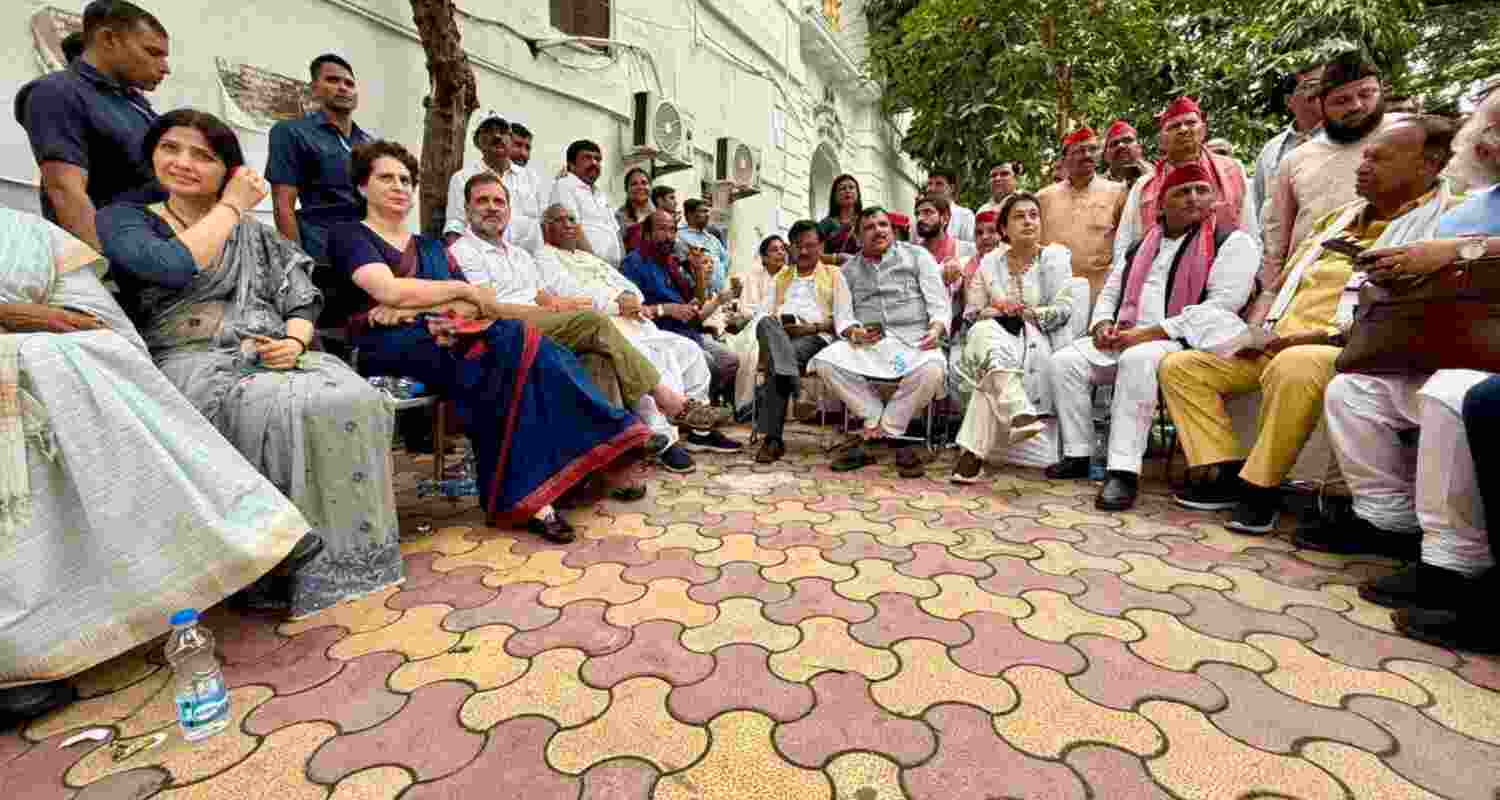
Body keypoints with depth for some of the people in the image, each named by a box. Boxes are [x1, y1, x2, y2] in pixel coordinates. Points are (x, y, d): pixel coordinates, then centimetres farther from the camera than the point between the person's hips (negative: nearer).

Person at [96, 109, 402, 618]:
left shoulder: (255, 234, 22)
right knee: (290, 411, -35)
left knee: (356, 402, -28)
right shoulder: (123, 219, 11)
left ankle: (351, 554, -18)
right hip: (190, 364, -3)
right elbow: (175, 268, -13)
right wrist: (232, 206, 0)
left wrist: (294, 341, -10)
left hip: (270, 358, 4)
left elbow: (302, 304, 14)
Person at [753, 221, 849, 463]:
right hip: (777, 334, 3)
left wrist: (815, 327, -10)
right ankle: (790, 377, -53)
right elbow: (762, 313, 18)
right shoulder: (781, 276, 30)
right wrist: (776, 325, -5)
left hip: (815, 337, -3)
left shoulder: (834, 275, 18)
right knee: (765, 324, -34)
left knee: (775, 365, -34)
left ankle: (773, 438, -34)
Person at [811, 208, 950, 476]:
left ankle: (882, 430, -15)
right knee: (825, 361, -25)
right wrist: (852, 331, -15)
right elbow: (841, 313, 9)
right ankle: (877, 422, -12)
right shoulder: (849, 269, 18)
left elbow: (938, 299, 5)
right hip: (868, 343, 2)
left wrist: (936, 328, -16)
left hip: (914, 341, -2)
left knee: (932, 369, -36)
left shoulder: (917, 255, 12)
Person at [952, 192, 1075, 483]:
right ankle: (1019, 411, -55)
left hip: (1035, 341, -1)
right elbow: (971, 313, 8)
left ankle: (974, 451, -38)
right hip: (993, 335, 2)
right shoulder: (990, 261, 13)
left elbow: (1063, 310, -3)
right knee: (987, 332, -36)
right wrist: (995, 310, -13)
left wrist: (1024, 313, -14)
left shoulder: (1056, 257, 6)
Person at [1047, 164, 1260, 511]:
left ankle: (1124, 470, -34)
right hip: (1125, 340, 6)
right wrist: (1103, 325, -1)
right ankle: (1078, 455, -7)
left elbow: (1222, 306, -11)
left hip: (1186, 343, -6)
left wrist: (1150, 332, -18)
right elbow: (1110, 293, 24)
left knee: (1138, 360, -37)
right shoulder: (1139, 247, 20)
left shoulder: (1233, 241, 2)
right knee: (1063, 361, -14)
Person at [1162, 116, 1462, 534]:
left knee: (1295, 366, -41)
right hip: (1275, 350, 8)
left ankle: (1260, 487, -24)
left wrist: (1325, 335, -19)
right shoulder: (1338, 219, 22)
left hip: (1350, 354, -8)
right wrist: (1260, 334, 7)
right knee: (1179, 366, -4)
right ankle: (1231, 473, -11)